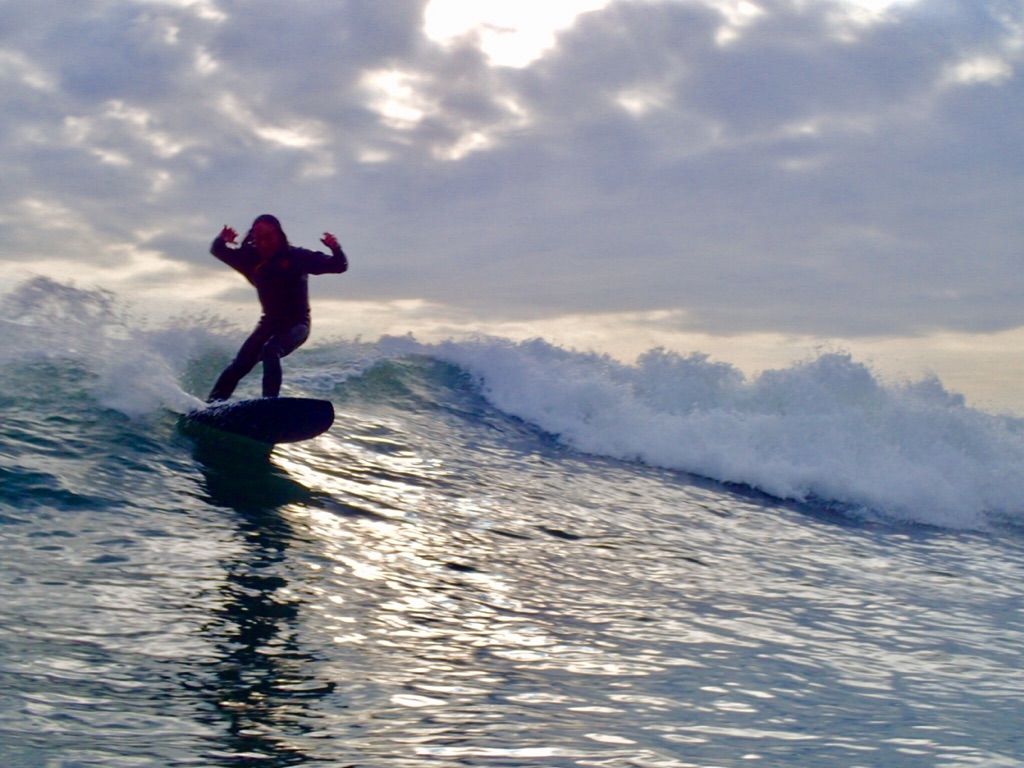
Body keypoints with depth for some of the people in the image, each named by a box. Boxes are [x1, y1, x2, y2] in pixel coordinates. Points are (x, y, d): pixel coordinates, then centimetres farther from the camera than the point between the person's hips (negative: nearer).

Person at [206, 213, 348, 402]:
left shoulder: (296, 257, -15)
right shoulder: (251, 259, -4)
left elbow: (339, 266, -16)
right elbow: (218, 251, 5)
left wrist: (335, 249, -39)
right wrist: (221, 240, -20)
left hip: (297, 324, -5)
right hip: (270, 322, 5)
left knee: (270, 351, -31)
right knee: (239, 366, -3)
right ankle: (210, 406, 7)